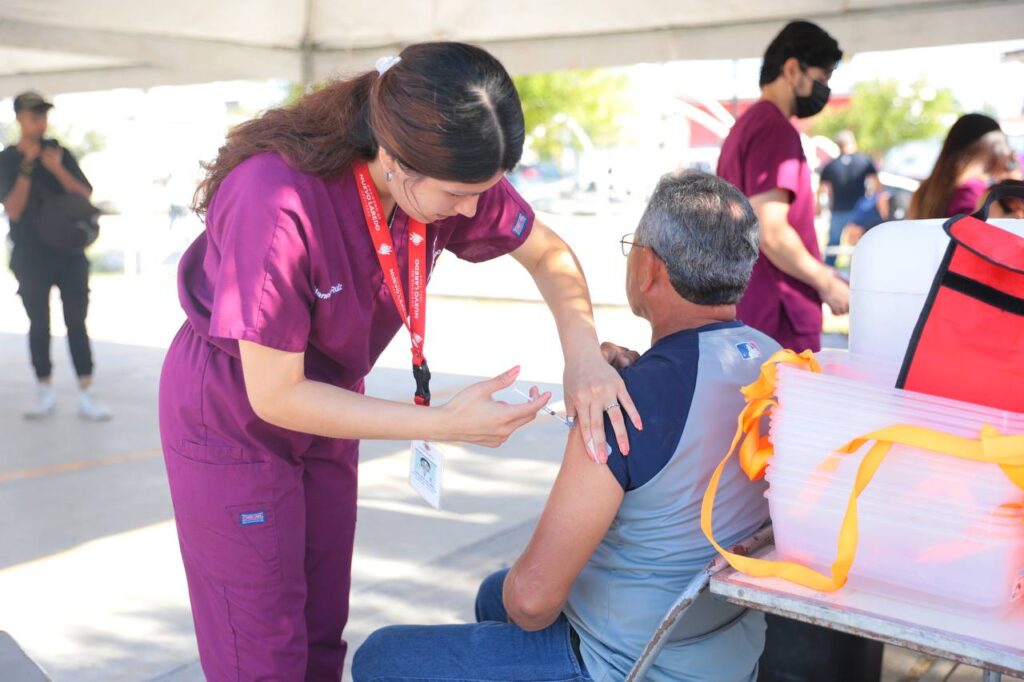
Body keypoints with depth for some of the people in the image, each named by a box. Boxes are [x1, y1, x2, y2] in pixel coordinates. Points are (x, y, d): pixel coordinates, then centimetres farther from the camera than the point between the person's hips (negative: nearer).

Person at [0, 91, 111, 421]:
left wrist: (57, 169, -16)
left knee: (77, 322, -2)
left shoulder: (59, 152, 5)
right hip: (31, 258, -1)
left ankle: (86, 393, -4)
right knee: (39, 325, 5)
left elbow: (85, 196, -1)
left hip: (70, 252, 1)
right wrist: (27, 167, -19)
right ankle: (45, 391, 13)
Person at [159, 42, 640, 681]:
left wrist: (583, 349, -23)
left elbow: (548, 251, -3)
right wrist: (445, 424, -31)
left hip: (325, 404, 6)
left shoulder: (448, 172, -20)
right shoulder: (277, 202, -36)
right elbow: (275, 395, -28)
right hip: (233, 418, -5)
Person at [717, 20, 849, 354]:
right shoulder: (776, 129, -14)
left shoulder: (746, 125, 16)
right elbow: (770, 232, -22)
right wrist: (826, 282, -9)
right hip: (777, 317, -10)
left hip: (745, 310, 10)